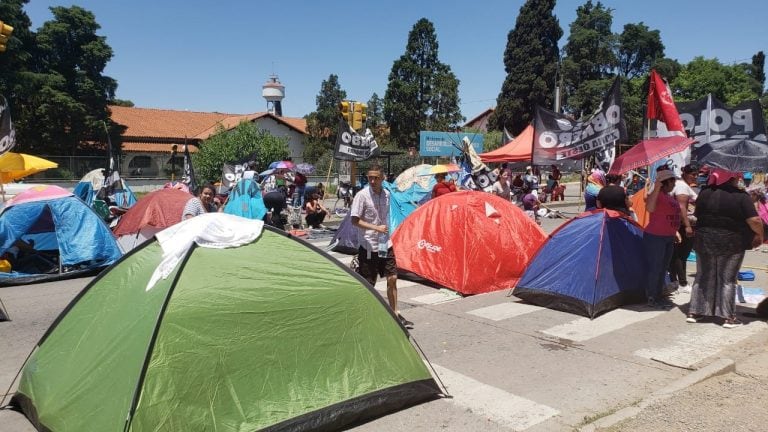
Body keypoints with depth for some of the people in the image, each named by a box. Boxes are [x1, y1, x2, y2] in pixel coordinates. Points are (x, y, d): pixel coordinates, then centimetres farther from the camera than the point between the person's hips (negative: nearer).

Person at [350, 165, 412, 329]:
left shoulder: (386, 194, 5)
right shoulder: (362, 195, -13)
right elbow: (354, 221, -15)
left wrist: (386, 232, 14)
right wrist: (376, 228, -20)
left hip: (385, 244, 5)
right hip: (368, 246, -5)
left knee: (392, 279, 6)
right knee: (368, 283, 4)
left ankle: (395, 314, 18)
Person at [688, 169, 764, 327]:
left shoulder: (705, 192, 0)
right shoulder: (741, 196, -13)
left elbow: (697, 214, 10)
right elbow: (754, 221, -18)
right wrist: (760, 235, 0)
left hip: (705, 240, 3)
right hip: (731, 243, -3)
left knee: (703, 277, 13)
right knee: (727, 280, 7)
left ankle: (694, 312, 14)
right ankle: (728, 317, 9)